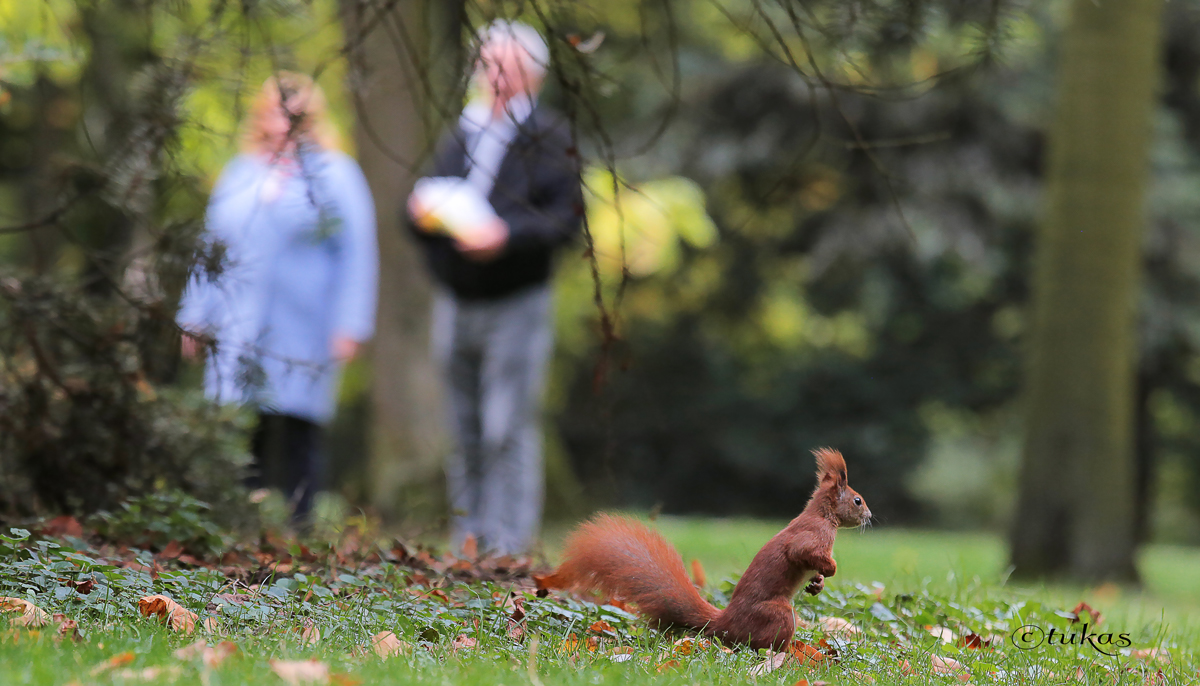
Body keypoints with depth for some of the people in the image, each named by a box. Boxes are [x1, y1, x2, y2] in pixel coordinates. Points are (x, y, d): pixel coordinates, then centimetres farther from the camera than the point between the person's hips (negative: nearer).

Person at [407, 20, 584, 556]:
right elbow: (427, 198, 20)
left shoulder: (548, 138, -4)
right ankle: (467, 544, 18)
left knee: (508, 431, -9)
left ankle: (507, 547, -6)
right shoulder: (458, 134, 13)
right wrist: (420, 212, -5)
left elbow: (565, 218, -11)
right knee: (466, 434, 11)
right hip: (455, 305, 6)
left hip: (516, 306, -5)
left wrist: (508, 234, -25)